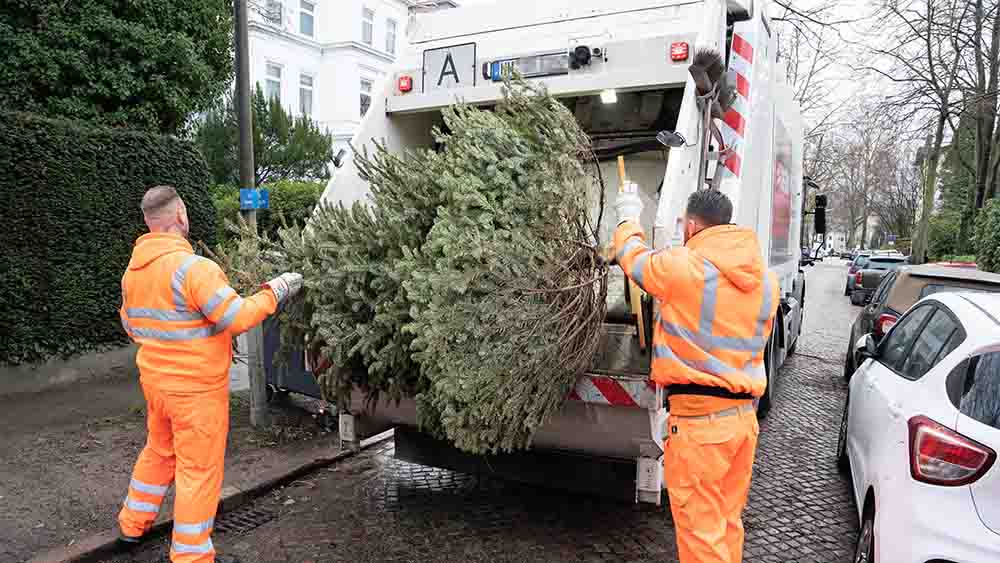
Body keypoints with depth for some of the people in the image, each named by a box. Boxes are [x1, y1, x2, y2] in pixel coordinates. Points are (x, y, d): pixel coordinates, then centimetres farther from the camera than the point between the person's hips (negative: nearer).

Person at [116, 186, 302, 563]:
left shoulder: (133, 270, 3)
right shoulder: (191, 266, -23)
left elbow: (131, 325, 15)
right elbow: (238, 318, -23)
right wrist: (275, 291, -11)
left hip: (155, 379, 8)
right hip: (195, 388, -8)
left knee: (159, 450, 27)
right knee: (199, 468, 4)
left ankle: (133, 524, 42)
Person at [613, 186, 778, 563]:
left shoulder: (681, 267, -15)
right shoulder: (766, 280, 7)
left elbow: (633, 257, 3)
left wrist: (628, 217, 23)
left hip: (699, 420, -7)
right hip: (745, 416, 7)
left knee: (701, 530, 4)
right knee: (729, 522, 21)